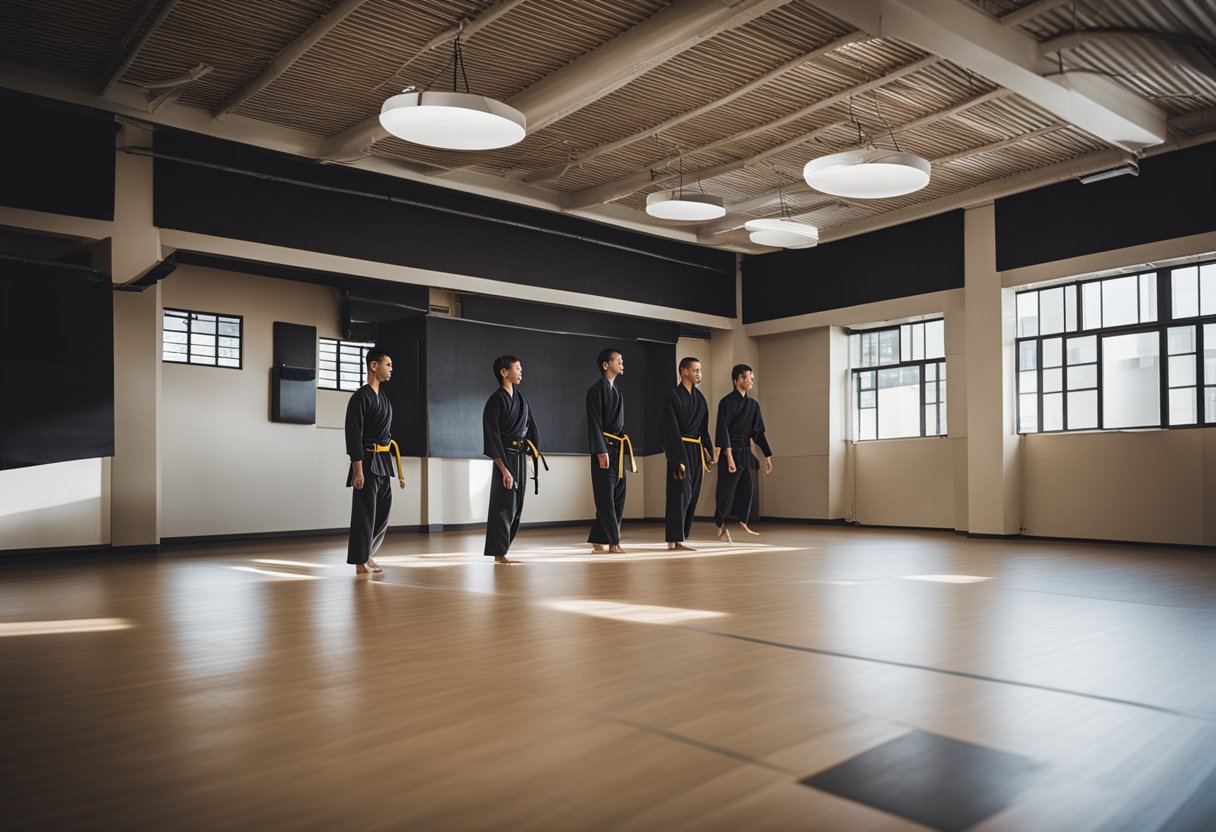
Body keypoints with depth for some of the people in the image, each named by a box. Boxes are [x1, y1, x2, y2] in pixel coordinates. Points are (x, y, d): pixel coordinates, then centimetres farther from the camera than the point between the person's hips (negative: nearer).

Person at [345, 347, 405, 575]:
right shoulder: (361, 397, -10)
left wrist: (398, 467, 18)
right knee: (364, 513, -3)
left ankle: (366, 554, 27)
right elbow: (353, 436, -16)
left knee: (383, 513, 13)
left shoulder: (384, 398, 16)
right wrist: (357, 469, -21)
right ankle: (360, 562, 6)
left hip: (383, 462, 9)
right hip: (367, 462, -8)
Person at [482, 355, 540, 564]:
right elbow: (492, 438, -15)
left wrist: (534, 448, 8)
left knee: (516, 507, 11)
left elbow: (530, 425, 20)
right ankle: (499, 554, 2)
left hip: (521, 457, 8)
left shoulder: (520, 397, 12)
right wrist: (504, 468, -19)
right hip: (506, 458, -8)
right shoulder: (495, 401, -11)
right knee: (504, 506, -5)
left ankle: (501, 547, 22)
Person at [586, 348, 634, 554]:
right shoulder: (596, 390, -8)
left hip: (618, 449, 9)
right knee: (606, 498, -4)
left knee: (618, 498, 8)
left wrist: (629, 452, 19)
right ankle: (613, 541, 2)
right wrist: (601, 451, -21)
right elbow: (595, 423, -14)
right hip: (604, 448, -9)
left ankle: (598, 541, 15)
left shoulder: (617, 391, 18)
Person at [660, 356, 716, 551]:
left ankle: (676, 538, 15)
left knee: (692, 495, 8)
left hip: (696, 450, 8)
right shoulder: (673, 396, -10)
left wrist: (709, 450, 8)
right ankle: (675, 540, -6)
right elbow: (672, 430, -14)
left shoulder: (699, 397, 13)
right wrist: (679, 459, -19)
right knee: (680, 494, -10)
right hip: (679, 449, -8)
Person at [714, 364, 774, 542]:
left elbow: (758, 431, 15)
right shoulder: (727, 401, -9)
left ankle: (742, 523, 23)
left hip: (745, 452, 7)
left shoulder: (753, 404, 11)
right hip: (731, 450, -7)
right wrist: (728, 455, -24)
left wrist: (768, 456, 12)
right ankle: (721, 525, 11)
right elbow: (723, 429, -16)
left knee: (746, 490, 10)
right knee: (726, 490, -3)